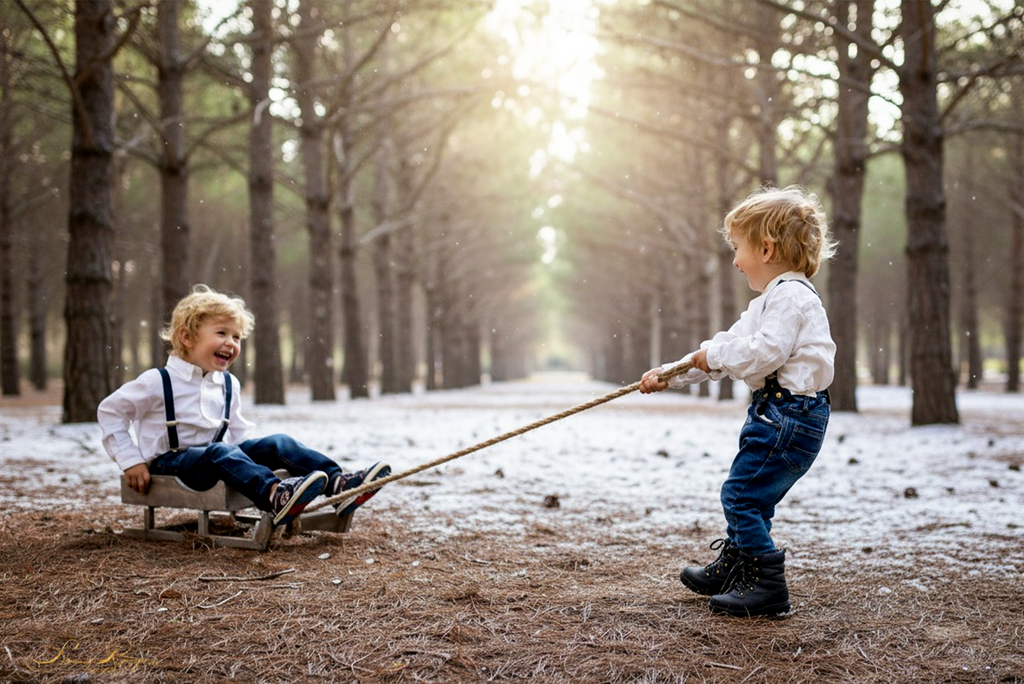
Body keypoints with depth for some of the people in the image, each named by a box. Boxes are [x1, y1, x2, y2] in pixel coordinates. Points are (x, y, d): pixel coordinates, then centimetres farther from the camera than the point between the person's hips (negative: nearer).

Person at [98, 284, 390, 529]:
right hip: (170, 461, -6)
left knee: (278, 443, -14)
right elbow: (109, 411, -3)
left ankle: (339, 483, -30)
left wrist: (251, 452, 3)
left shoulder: (228, 384, 11)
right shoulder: (158, 382, -9)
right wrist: (131, 461, -9)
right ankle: (274, 494, -63)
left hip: (218, 454, 6)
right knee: (220, 452, -38)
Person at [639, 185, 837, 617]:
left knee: (741, 494, -10)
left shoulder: (791, 295, -13)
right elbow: (728, 346, 22)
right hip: (776, 411, 11)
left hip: (790, 415, -11)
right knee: (753, 496, 19)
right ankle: (731, 568, 33)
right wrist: (669, 374, 18)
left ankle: (768, 586, -4)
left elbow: (765, 352, -26)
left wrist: (714, 355, -13)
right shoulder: (769, 301, 21)